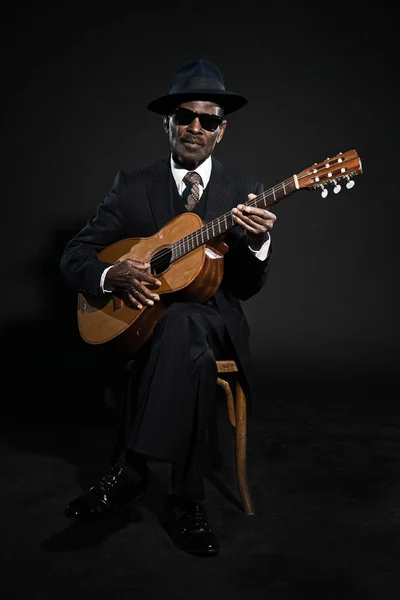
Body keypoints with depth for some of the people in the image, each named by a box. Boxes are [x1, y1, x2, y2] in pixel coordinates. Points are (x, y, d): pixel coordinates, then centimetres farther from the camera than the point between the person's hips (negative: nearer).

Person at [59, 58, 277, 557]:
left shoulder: (243, 190, 6)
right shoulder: (132, 185, 6)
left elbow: (246, 288, 1)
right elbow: (73, 257, 4)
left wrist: (257, 244, -21)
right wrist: (113, 275, -18)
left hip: (216, 319, 0)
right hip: (142, 315, 0)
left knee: (183, 323, -38)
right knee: (192, 352, -37)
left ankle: (131, 469, -30)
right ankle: (185, 503, -26)